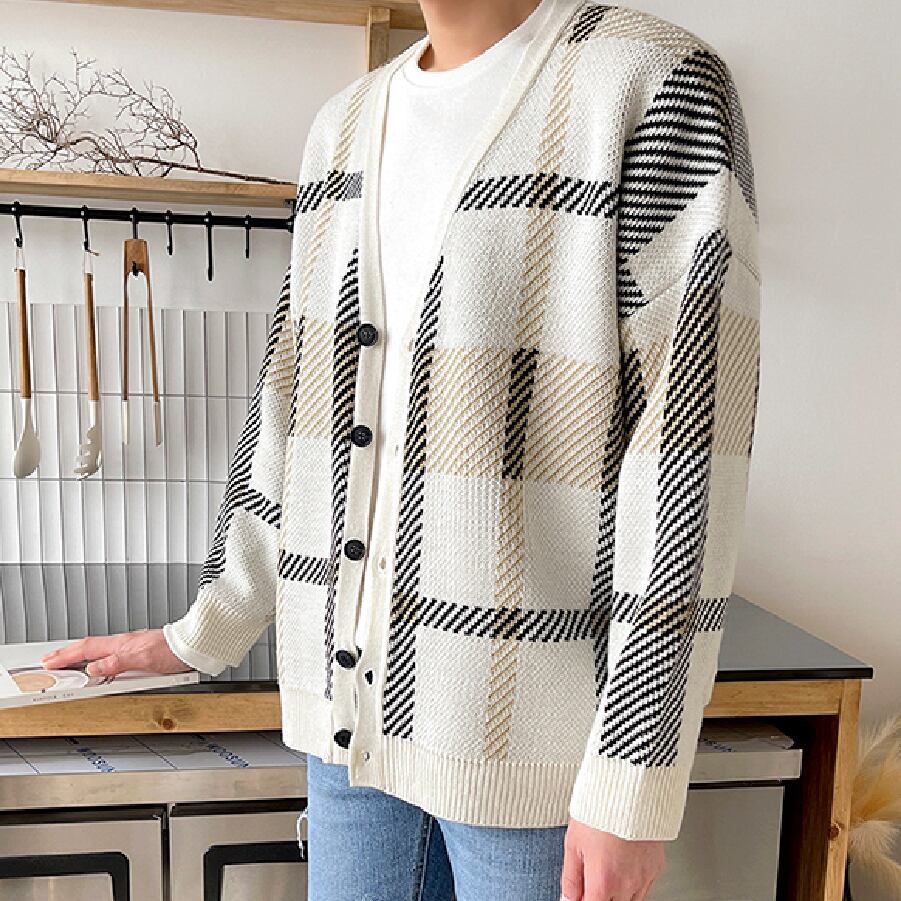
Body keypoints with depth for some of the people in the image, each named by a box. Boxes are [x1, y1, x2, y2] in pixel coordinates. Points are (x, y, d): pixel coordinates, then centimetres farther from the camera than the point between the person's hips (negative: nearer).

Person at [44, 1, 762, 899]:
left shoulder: (658, 85, -9)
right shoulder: (343, 124, 10)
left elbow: (688, 448, -15)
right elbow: (291, 405, 13)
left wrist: (631, 783, -15)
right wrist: (201, 634, 17)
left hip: (529, 725, -5)